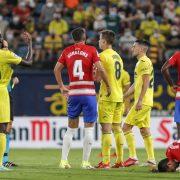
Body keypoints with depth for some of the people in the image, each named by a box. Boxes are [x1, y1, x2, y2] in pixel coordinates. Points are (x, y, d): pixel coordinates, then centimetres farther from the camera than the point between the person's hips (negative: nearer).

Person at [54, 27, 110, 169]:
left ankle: (64, 160, 7)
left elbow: (57, 69, 7)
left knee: (71, 128, 12)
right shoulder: (91, 50, -4)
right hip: (89, 93, -4)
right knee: (89, 129, 2)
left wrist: (61, 86, 16)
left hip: (73, 93, 4)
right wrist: (108, 86, -2)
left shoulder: (67, 51, 7)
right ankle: (85, 162, 0)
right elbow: (100, 69, -11)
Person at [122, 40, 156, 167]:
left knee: (127, 127, -8)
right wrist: (123, 97, 25)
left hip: (143, 102, -10)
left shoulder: (144, 62, -11)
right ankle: (151, 160, 8)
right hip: (146, 103, 10)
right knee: (145, 130, 9)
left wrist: (140, 100, -22)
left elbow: (146, 82, -18)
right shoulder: (141, 62, 20)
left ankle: (133, 157, -11)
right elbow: (136, 84, 25)